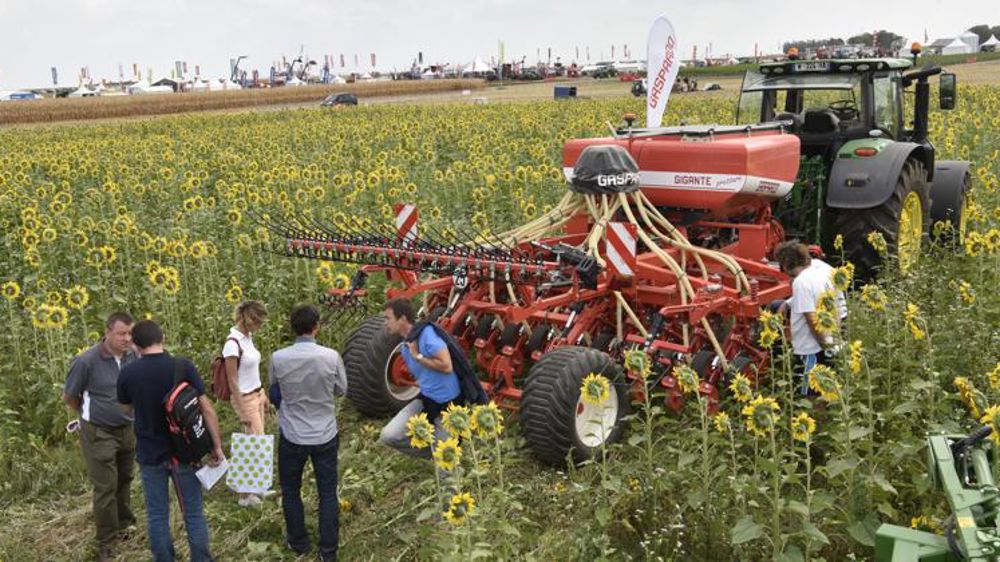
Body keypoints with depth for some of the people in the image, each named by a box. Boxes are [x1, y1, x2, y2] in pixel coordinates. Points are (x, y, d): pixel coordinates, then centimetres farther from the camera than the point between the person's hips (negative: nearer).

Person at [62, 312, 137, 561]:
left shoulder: (132, 355, -8)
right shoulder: (86, 361, -22)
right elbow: (68, 397, -6)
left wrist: (128, 415, 11)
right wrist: (91, 416, 7)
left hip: (127, 429, 5)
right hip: (99, 434, -5)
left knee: (125, 479, 20)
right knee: (105, 488, 1)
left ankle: (124, 523, 41)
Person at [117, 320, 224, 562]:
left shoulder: (128, 373, -9)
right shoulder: (183, 366, -13)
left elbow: (127, 410, 10)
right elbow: (207, 408, -13)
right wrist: (217, 446, -6)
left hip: (149, 454, 1)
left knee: (157, 515, 13)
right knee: (193, 513, 11)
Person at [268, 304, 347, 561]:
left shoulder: (278, 359, -15)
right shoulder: (331, 357, -17)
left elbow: (274, 391, 3)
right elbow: (341, 389, -1)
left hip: (292, 436, 0)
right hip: (325, 435, 0)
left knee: (291, 491, 22)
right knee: (328, 493, 14)